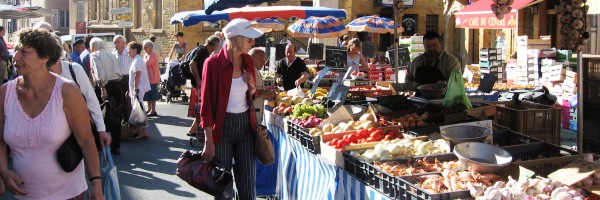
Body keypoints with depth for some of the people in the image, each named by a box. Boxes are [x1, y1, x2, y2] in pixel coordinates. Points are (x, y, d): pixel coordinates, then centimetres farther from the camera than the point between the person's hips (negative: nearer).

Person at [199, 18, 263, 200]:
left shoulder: (248, 61, 4)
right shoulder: (214, 63, -13)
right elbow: (206, 105, -12)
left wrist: (252, 88, -5)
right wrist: (209, 142, -16)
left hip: (246, 126, 5)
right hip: (222, 127, -4)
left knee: (248, 185, 8)